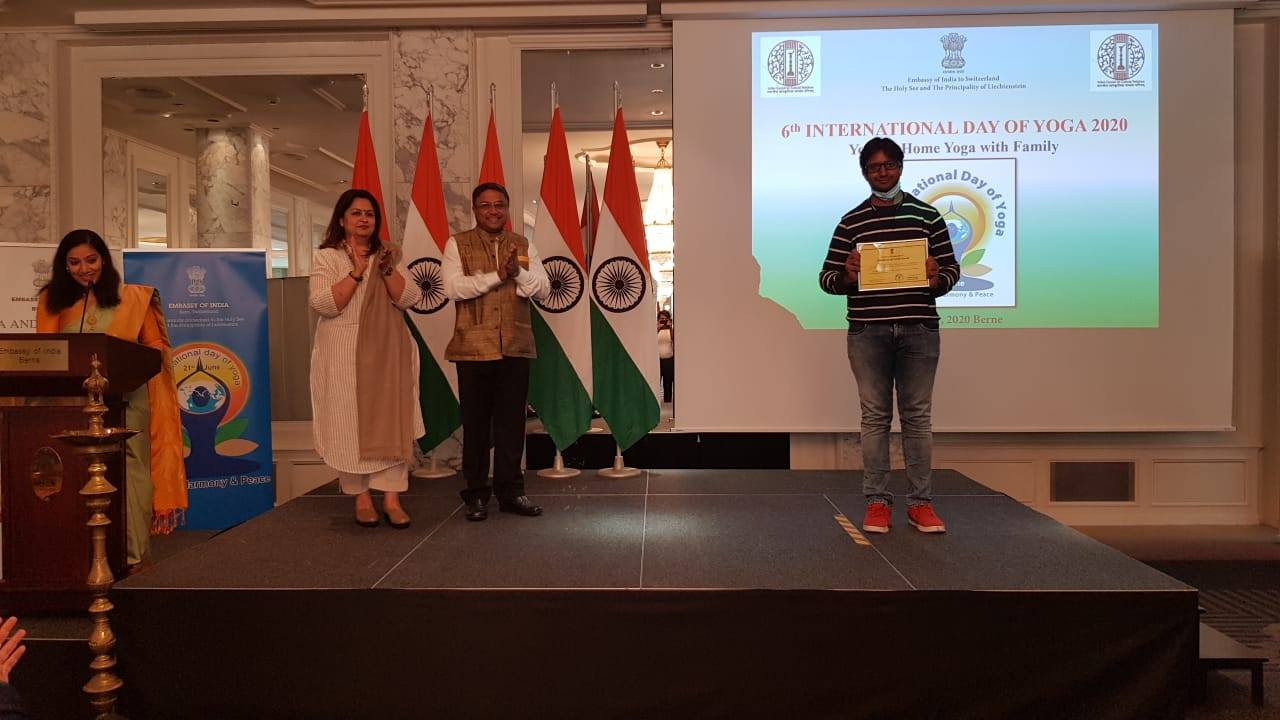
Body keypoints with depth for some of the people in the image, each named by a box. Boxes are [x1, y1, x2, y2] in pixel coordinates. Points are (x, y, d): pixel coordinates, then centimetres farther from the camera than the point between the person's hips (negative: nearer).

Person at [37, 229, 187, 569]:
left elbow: (155, 346, 4)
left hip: (125, 397, -3)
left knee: (127, 469, -10)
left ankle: (132, 552, -9)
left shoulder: (132, 298, 4)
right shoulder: (53, 301, 12)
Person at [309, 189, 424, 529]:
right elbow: (323, 304, -12)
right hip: (344, 355, -2)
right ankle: (361, 497, 12)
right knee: (351, 423, 1)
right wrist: (356, 272, -17)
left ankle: (391, 497, 1)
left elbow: (409, 299, -1)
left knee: (390, 422, -2)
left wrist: (387, 269, -14)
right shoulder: (326, 257, 2)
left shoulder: (390, 255, 12)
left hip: (387, 353, 2)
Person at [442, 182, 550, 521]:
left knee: (512, 422, 7)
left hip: (516, 347, 3)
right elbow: (452, 287, -11)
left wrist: (518, 271, -14)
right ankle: (476, 494, 16)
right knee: (476, 424, 5)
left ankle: (510, 491, 18)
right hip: (474, 347, -2)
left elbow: (543, 290, 4)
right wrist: (497, 275, -15)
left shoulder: (523, 245, 12)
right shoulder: (457, 244, 3)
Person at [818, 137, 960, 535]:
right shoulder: (850, 222, 8)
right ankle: (877, 501, 12)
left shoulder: (927, 215, 9)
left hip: (919, 329, 0)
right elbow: (826, 277, 8)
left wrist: (937, 279, -12)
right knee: (874, 415, 4)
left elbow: (951, 267, 10)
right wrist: (847, 276, -14)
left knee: (918, 415, 5)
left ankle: (921, 502, 12)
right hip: (867, 330, 0)